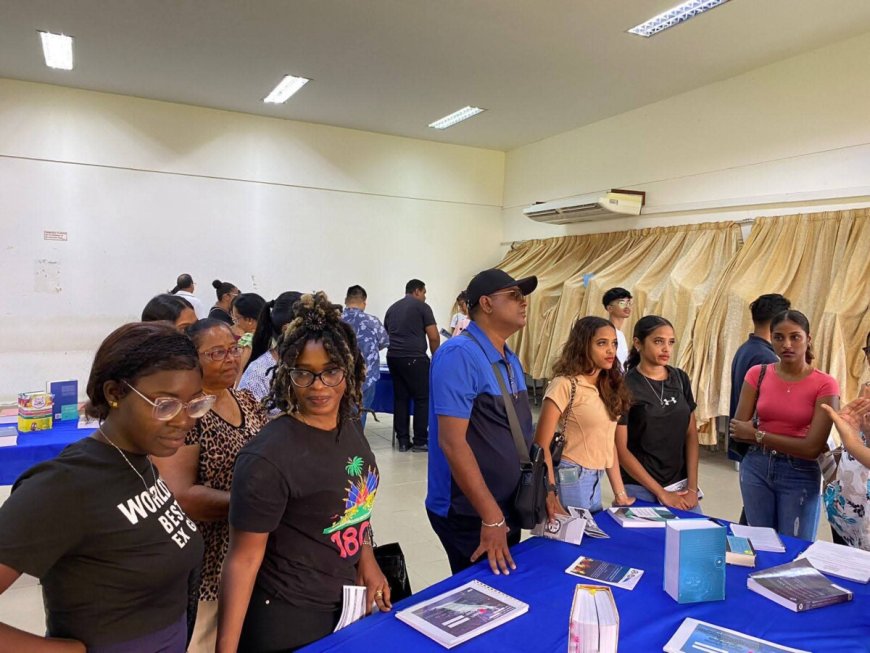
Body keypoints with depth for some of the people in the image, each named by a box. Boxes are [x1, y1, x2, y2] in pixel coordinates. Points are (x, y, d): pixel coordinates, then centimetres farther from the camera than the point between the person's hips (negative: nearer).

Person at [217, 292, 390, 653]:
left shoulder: (350, 426, -4)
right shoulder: (268, 457, -26)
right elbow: (243, 560, -21)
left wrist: (366, 557, 3)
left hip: (347, 602, 7)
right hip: (289, 620, -6)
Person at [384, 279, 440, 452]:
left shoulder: (392, 308, 20)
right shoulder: (422, 307, 1)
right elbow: (434, 337, -4)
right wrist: (435, 357, 11)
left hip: (393, 357, 6)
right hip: (414, 358, -6)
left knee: (400, 398, 10)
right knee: (422, 399, 2)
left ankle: (403, 441, 11)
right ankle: (420, 441, 5)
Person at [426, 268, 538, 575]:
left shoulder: (511, 360, 7)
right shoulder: (459, 355, -21)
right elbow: (452, 441, -26)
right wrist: (491, 517, -24)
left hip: (508, 506, 9)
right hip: (469, 514, -9)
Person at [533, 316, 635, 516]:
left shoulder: (609, 388, 9)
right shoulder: (565, 385, -14)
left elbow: (608, 444, 12)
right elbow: (541, 445, -15)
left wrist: (620, 494, 10)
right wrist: (550, 497, -19)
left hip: (595, 482, 7)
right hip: (569, 481, -7)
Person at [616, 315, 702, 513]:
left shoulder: (681, 379, 4)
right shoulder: (625, 386, -11)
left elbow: (691, 434, 7)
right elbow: (621, 449, -11)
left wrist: (692, 487, -1)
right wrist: (661, 493, -11)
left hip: (681, 485, 4)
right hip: (640, 489, -4)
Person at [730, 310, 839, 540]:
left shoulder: (824, 384, -11)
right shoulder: (757, 374, -3)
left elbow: (813, 448, -17)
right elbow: (737, 430, -5)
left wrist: (757, 435, -12)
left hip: (799, 475, -3)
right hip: (756, 468, 3)